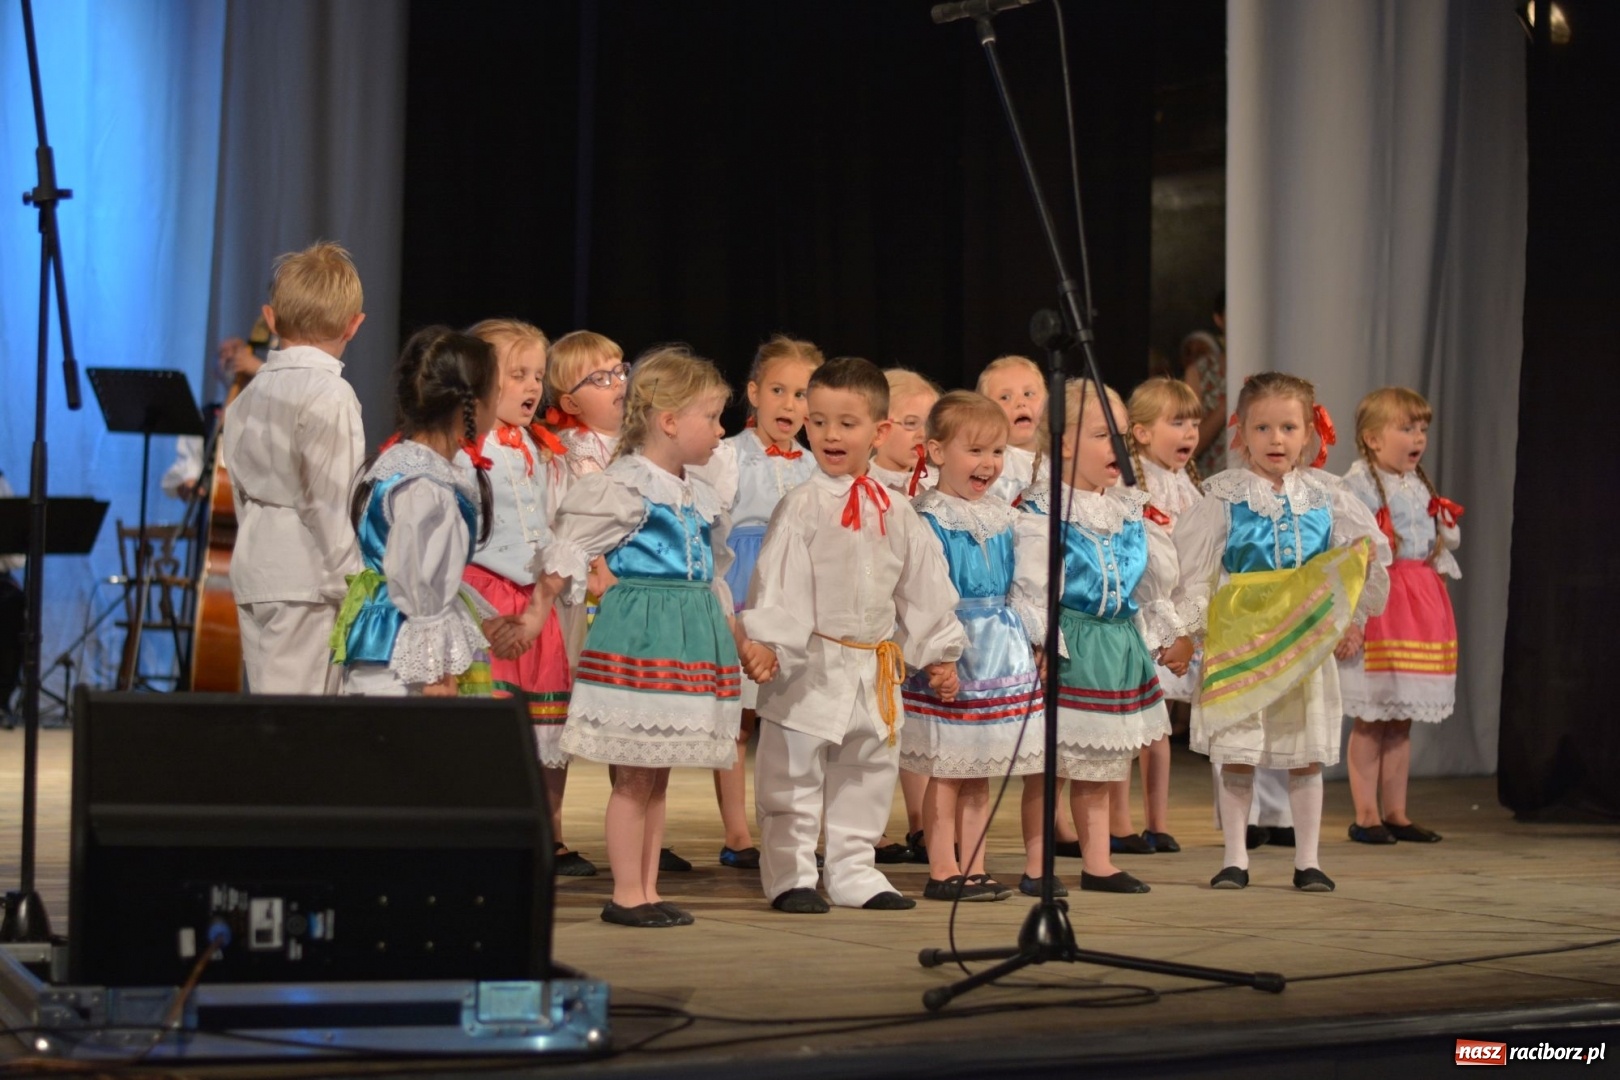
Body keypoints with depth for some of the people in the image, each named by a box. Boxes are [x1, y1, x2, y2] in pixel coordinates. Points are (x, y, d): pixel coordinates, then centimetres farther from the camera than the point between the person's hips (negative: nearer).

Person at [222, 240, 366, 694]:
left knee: (266, 695, 10)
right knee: (300, 696, -9)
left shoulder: (250, 393, 13)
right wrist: (350, 584, -10)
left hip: (254, 568, 8)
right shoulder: (330, 394, -11)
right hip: (307, 575, -8)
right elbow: (330, 499, -14)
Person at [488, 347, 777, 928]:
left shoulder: (700, 498, 15)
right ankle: (626, 894, 3)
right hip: (638, 633, -8)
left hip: (691, 639, 8)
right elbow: (566, 552, -10)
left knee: (657, 774, 11)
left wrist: (740, 643, 23)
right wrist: (535, 617, -13)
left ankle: (648, 890, 16)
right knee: (634, 775, -3)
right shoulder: (624, 487, -9)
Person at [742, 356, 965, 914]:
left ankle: (853, 872, 24)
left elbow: (924, 585, 14)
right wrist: (767, 645, -21)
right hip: (812, 668, -5)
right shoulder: (803, 506, -9)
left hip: (876, 668, 5)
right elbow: (777, 581, -14)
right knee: (794, 774, 0)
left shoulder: (896, 513, 7)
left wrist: (939, 653, 15)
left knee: (867, 775, 13)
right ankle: (790, 875, 9)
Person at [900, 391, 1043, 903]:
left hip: (1000, 650, 7)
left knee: (980, 769, 11)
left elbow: (1025, 587, 15)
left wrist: (1035, 639, 10)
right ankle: (943, 871, 5)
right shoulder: (926, 519, -11)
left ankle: (973, 867, 17)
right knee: (946, 769, -1)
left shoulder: (1006, 520, 10)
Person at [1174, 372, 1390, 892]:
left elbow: (1362, 561, 9)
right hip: (1237, 640, -2)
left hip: (1308, 643, 2)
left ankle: (1307, 861, 15)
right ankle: (1235, 859, 10)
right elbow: (1193, 568, -4)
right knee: (1236, 754, 1)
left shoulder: (1325, 498, 3)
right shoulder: (1224, 497, -4)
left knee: (1306, 756, 7)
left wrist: (1349, 617, -3)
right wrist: (1195, 625, -10)